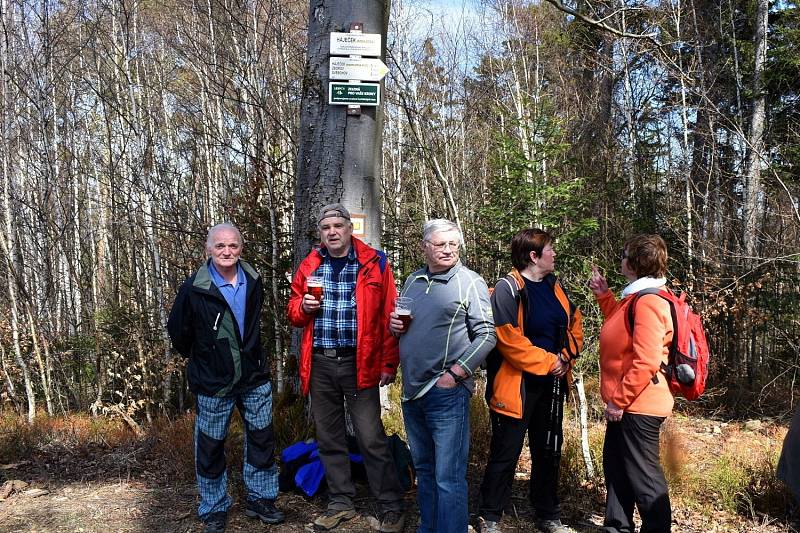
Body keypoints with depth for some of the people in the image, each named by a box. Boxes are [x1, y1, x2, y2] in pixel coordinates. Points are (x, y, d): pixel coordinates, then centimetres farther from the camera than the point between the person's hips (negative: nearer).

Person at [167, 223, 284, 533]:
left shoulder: (253, 282, 0)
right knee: (211, 447, 7)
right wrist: (199, 359, 10)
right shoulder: (194, 288, -14)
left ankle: (260, 499, 29)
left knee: (262, 440, 12)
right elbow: (177, 330, -1)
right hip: (214, 383, -4)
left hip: (255, 379, 4)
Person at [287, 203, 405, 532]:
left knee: (371, 438, -2)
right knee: (329, 438, 14)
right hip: (320, 364, 5)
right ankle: (340, 503, 30)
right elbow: (293, 312, 16)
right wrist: (303, 307, -7)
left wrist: (389, 363, -7)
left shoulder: (373, 263, -3)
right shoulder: (309, 266, 8)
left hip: (359, 363, -4)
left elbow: (389, 317, -5)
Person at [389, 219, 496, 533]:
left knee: (448, 477, -3)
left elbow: (486, 334, -11)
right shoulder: (413, 281, 12)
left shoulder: (470, 282, -6)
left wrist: (455, 374, -16)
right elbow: (398, 322, 24)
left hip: (446, 392, -6)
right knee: (423, 469, 19)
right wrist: (394, 325, 1)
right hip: (411, 390, 7)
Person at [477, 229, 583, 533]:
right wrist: (548, 362, -17)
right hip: (517, 385, -7)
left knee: (548, 451, 17)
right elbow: (508, 339, -22)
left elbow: (574, 324, 16)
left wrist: (567, 356, -2)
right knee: (506, 453, 3)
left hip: (552, 383, 7)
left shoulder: (554, 286, 10)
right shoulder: (507, 289, -14)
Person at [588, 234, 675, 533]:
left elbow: (646, 361, -27)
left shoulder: (648, 301, -22)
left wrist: (619, 399, -21)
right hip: (627, 402, 11)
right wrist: (603, 295, 20)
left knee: (643, 477, 2)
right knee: (616, 467, 21)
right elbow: (621, 327, 27)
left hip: (637, 405, -11)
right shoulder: (637, 297, 11)